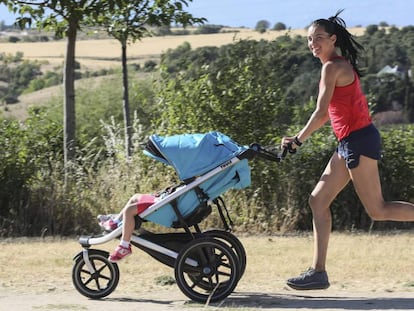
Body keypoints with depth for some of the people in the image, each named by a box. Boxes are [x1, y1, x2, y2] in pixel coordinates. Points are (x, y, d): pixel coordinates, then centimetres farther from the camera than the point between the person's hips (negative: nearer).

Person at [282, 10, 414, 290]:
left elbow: (320, 112, -15)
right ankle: (319, 272, 5)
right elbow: (329, 113, 21)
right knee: (318, 201, 6)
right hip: (349, 143, 10)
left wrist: (298, 140, -5)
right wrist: (299, 138, 19)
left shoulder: (332, 67, -12)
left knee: (377, 210, -6)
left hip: (358, 141, -10)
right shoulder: (343, 66, 17)